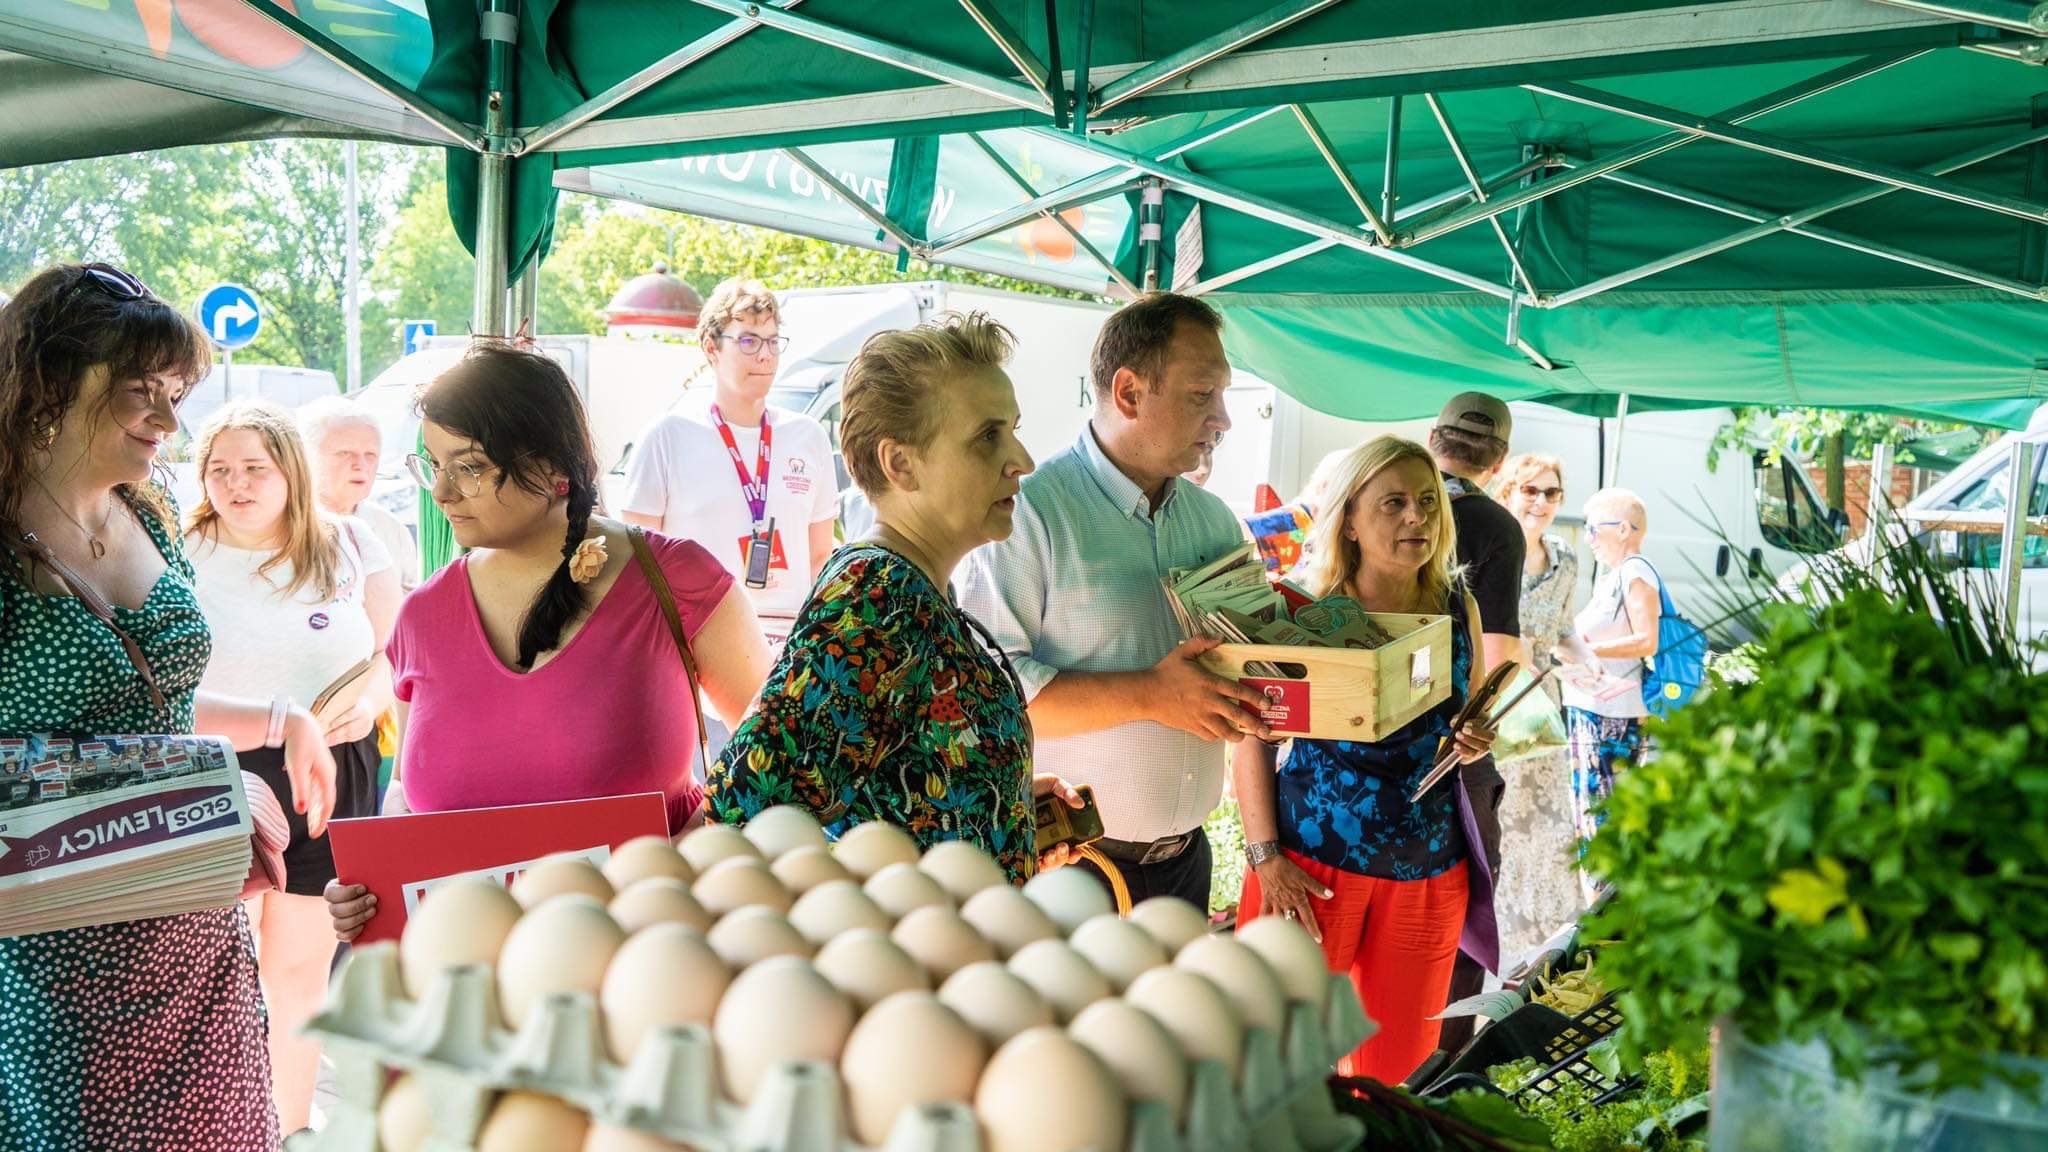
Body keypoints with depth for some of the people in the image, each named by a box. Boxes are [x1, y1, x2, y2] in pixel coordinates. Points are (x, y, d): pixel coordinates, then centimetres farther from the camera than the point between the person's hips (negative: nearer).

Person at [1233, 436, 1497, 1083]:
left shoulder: (1458, 608, 4)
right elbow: (1254, 737, -6)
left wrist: (1475, 744, -3)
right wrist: (1265, 857, -11)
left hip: (1428, 872, 4)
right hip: (1312, 864, -3)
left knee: (1398, 1061, 12)